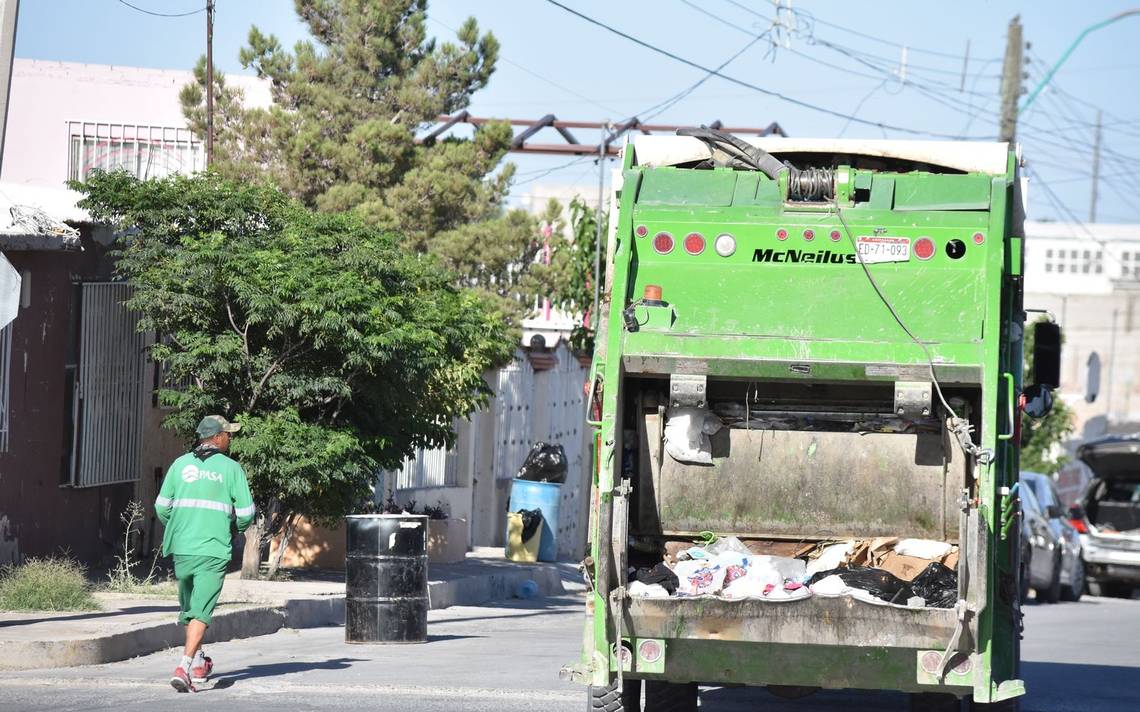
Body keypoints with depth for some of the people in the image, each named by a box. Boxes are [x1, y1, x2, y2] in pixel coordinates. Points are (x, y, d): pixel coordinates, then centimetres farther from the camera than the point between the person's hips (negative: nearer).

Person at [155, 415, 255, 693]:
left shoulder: (181, 464, 6)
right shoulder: (230, 468, -2)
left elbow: (161, 506, 6)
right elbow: (246, 513, -2)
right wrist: (236, 528, 20)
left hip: (181, 548, 4)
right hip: (214, 550, -4)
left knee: (189, 606, 21)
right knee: (201, 611, -7)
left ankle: (198, 662, 32)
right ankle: (183, 668, -21)